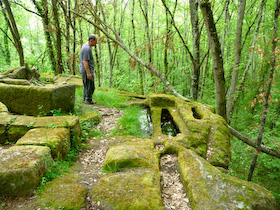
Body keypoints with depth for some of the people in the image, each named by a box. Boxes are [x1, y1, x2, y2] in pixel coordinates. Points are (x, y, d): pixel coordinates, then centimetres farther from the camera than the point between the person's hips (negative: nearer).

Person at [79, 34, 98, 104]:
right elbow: (85, 61, -24)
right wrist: (88, 73, -25)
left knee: (86, 85, 20)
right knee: (90, 86, 1)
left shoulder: (85, 46, 12)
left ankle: (85, 98, 31)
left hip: (84, 70, 10)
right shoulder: (87, 49, -21)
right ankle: (88, 100, 12)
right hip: (87, 70, -10)